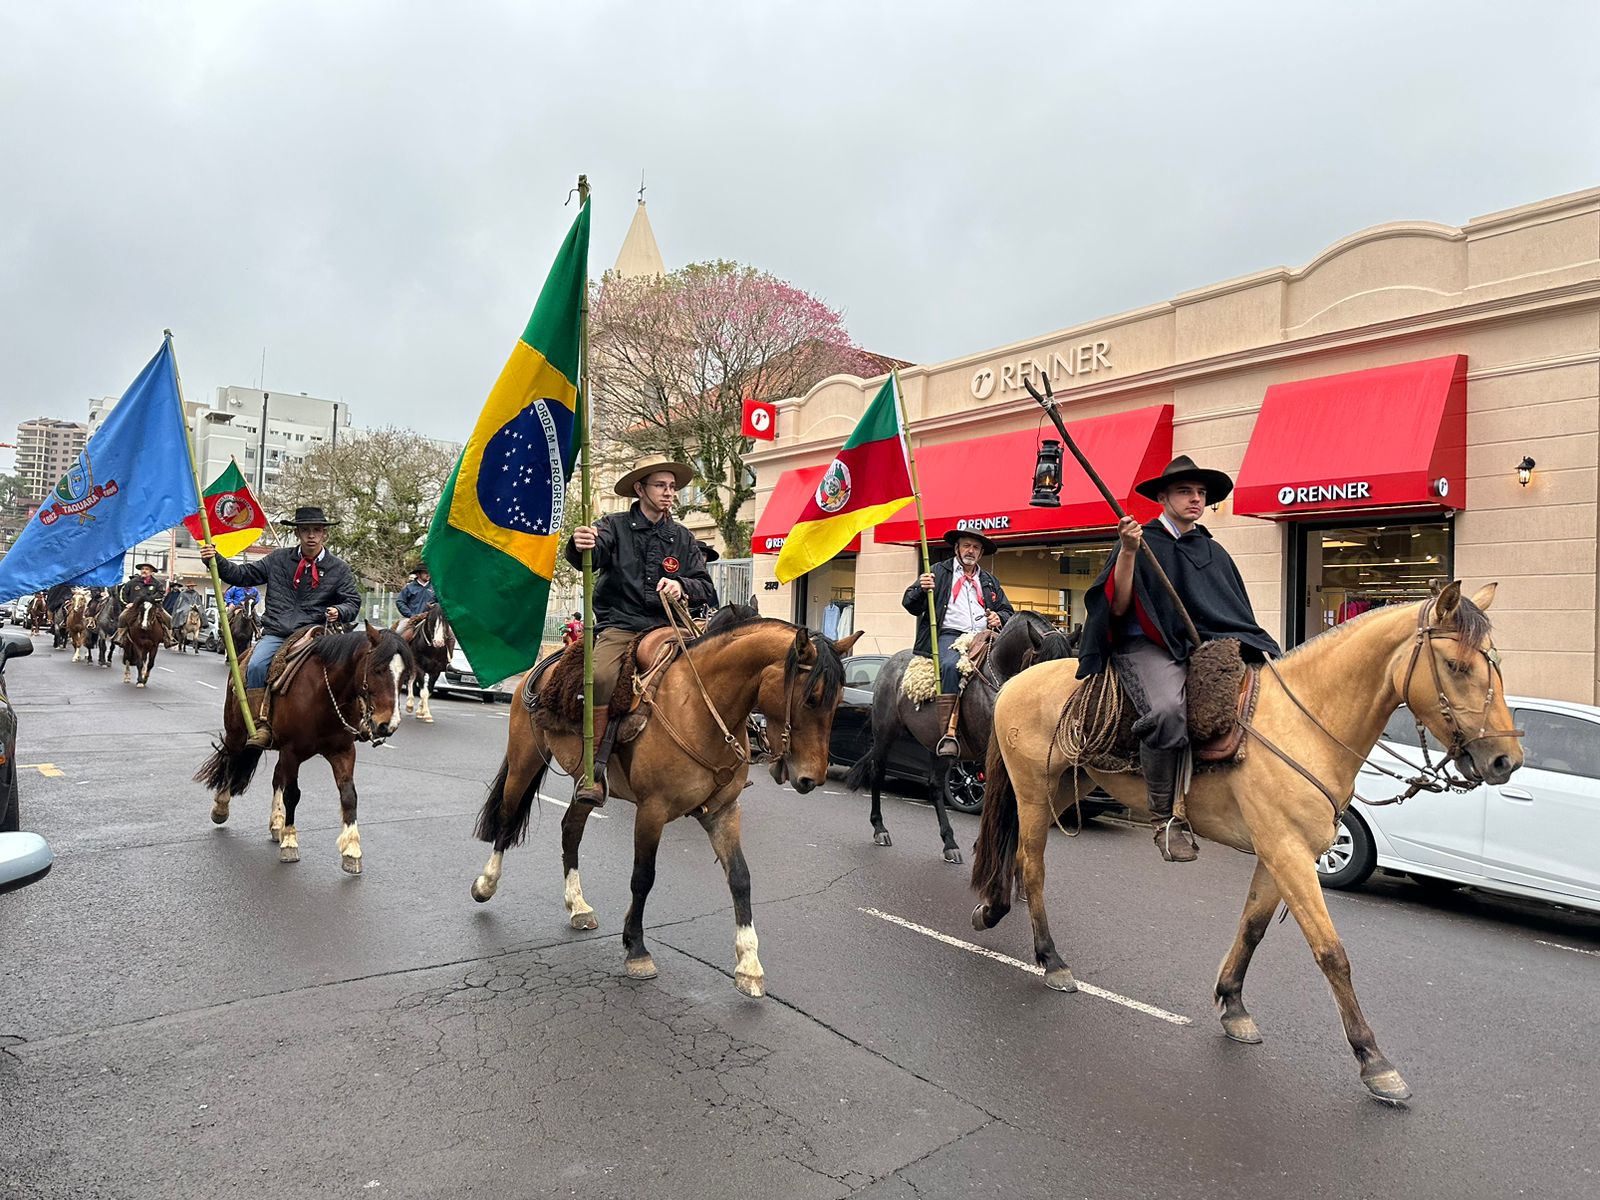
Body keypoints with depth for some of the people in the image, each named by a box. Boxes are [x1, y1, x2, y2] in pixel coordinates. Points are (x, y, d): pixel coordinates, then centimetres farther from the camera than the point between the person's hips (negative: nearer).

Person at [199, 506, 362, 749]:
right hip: (275, 634, 1)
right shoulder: (279, 559, 12)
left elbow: (353, 602, 11)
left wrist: (339, 612, -11)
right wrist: (216, 560, 5)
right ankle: (261, 727, -23)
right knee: (256, 667, -26)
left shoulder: (338, 569, 9)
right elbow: (243, 575, 17)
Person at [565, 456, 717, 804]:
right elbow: (585, 557, -14)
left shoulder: (683, 538, 17)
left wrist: (681, 585, -10)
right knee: (601, 677, -32)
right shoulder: (615, 526, 7)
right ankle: (593, 771, -25)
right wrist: (580, 546, -39)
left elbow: (707, 588, 13)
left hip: (665, 628, 3)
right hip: (618, 625, -3)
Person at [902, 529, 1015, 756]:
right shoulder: (938, 572, 16)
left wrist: (999, 618, 6)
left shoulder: (990, 582, 28)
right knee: (951, 666, -37)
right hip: (950, 635, -4)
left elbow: (1008, 611, 30)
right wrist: (921, 589, -13)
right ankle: (949, 733, -42)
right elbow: (910, 604, 9)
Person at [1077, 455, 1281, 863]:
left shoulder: (1213, 552, 22)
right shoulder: (1141, 542, 5)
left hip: (1205, 646, 6)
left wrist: (1243, 647, 6)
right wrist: (1128, 552, -16)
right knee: (1169, 709, -36)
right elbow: (1118, 608, -5)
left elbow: (1235, 612, 26)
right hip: (1149, 647, -6)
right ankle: (1166, 818, -22)